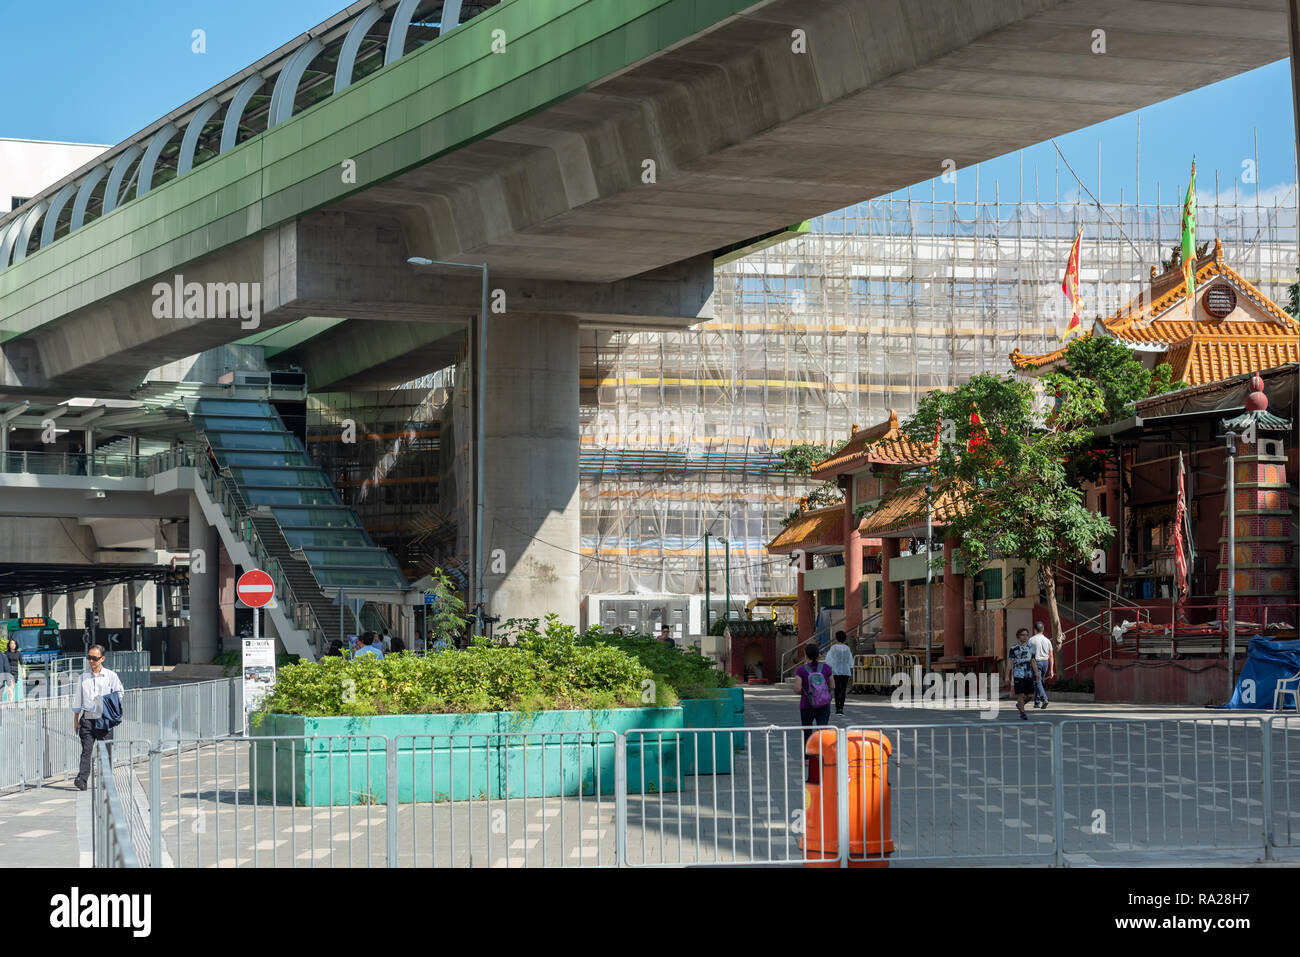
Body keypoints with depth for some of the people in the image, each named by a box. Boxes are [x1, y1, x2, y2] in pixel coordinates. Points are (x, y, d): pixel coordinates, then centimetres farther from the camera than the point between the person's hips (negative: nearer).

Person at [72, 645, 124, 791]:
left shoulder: (111, 676, 4)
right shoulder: (83, 677, 11)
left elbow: (120, 693, 7)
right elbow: (77, 699, 14)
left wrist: (105, 701, -8)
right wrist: (76, 720, 11)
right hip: (87, 719, 1)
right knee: (86, 750, -10)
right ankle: (82, 779, -18)